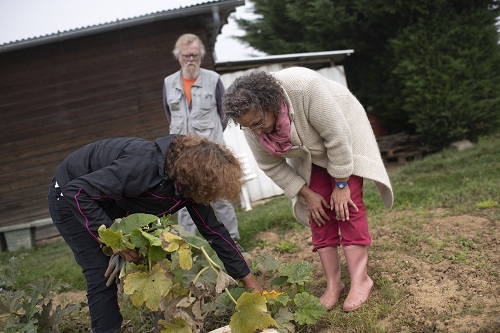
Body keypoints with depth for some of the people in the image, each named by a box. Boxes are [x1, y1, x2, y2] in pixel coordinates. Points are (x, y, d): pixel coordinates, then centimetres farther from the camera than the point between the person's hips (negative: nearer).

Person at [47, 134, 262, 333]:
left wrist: (247, 279, -1)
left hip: (106, 200, 7)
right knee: (102, 275, -13)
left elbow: (213, 230, -5)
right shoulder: (145, 167, -40)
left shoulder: (189, 182, -16)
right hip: (71, 198, -6)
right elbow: (77, 192, -37)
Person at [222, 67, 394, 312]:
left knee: (347, 204, -13)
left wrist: (341, 185, -24)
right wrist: (306, 194, -10)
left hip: (342, 134, -4)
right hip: (310, 152, 4)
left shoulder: (304, 87, -39)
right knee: (319, 212, -4)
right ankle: (333, 284, 1)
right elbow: (271, 165, -10)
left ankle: (360, 280, -9)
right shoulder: (252, 121, -22)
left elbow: (337, 136, -31)